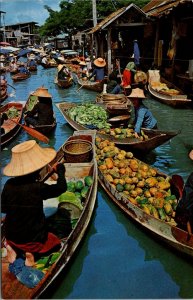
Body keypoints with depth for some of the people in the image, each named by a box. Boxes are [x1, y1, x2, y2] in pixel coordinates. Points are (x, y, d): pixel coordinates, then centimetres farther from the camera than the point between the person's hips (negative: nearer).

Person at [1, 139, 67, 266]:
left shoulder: (9, 185, -12)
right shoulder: (37, 188, -26)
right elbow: (62, 187, -13)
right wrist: (60, 171, 4)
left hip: (11, 237, 5)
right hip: (33, 238, -5)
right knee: (55, 243, 23)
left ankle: (15, 249, 9)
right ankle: (33, 253, -2)